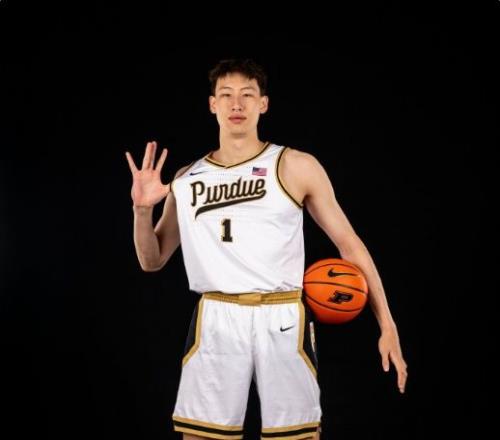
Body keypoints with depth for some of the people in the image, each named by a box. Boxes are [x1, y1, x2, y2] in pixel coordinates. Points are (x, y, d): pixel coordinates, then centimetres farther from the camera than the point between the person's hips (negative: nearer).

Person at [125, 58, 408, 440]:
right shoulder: (188, 179, 10)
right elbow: (152, 261, 16)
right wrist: (142, 210, -4)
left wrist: (387, 326, 0)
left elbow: (349, 243, 4)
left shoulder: (296, 167, 2)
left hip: (281, 321, -2)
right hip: (216, 323, 2)